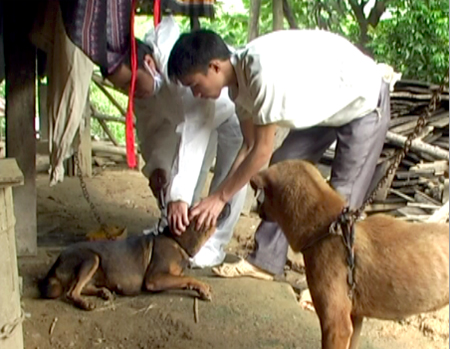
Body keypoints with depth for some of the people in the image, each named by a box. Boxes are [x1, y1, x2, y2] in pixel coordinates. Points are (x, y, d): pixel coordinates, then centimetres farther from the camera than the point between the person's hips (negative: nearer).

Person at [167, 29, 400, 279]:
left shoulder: (264, 70, -36)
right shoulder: (239, 82, -8)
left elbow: (262, 151, -29)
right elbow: (249, 147, -1)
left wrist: (220, 197, -20)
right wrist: (220, 196, -6)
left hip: (364, 101, -8)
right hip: (324, 106, 8)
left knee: (344, 197, -10)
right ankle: (265, 261, 10)